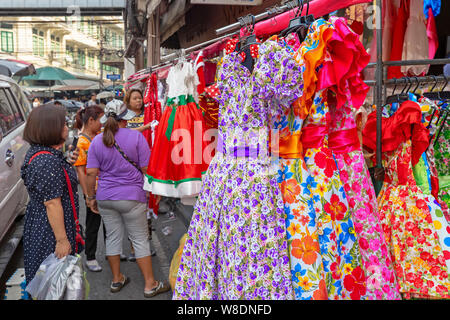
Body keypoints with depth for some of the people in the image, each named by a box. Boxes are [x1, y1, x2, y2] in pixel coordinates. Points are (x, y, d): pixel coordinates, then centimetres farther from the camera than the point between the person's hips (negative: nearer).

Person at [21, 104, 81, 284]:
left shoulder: (37, 152, 8)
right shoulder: (48, 160, -25)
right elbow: (52, 203, -26)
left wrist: (67, 163, 10)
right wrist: (62, 240, -23)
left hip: (37, 224, 10)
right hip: (50, 231, -10)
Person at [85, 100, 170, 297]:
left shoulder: (97, 141, 1)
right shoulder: (136, 137, -9)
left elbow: (91, 172, 0)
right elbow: (146, 168, -9)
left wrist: (91, 197, 10)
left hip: (105, 198, 4)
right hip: (131, 197, -3)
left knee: (113, 237, 15)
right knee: (140, 239, 5)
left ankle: (117, 280, 29)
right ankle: (150, 285, 11)